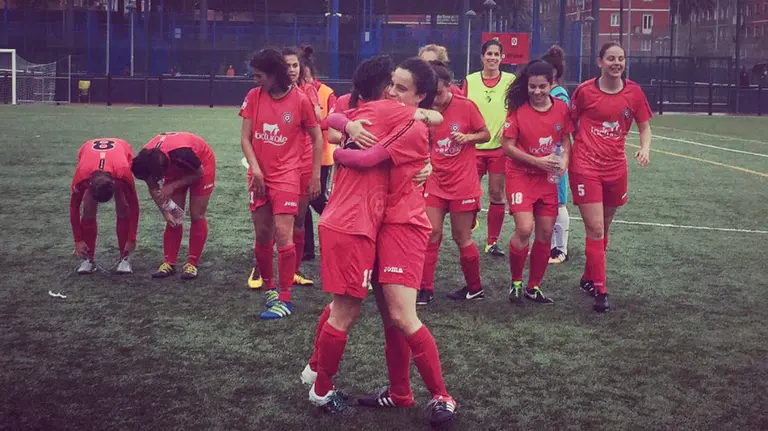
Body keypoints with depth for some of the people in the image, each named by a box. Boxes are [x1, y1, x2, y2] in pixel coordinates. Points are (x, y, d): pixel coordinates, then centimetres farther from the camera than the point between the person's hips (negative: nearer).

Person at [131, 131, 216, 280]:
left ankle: (192, 263, 0)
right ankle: (169, 263, 5)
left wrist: (173, 186, -25)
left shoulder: (181, 153, -44)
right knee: (174, 217, 0)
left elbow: (199, 173, -23)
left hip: (202, 163, -4)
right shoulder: (146, 159, -27)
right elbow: (153, 189, -10)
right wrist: (165, 211, -18)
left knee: (197, 216, -7)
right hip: (176, 167, 5)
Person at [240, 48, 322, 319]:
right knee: (262, 235, 9)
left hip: (287, 174, -4)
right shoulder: (254, 97, 1)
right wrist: (255, 169, -12)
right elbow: (245, 137, 1)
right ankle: (269, 286, 30)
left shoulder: (300, 100, -8)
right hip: (259, 175, 4)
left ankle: (285, 299, -4)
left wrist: (316, 176, 0)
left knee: (283, 234, -11)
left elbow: (317, 137, 1)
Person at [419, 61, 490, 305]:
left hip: (463, 184, -3)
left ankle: (474, 288, 21)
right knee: (431, 234, -1)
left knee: (461, 237, 4)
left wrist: (468, 137, -19)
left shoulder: (466, 106, -10)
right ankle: (426, 289, 6)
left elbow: (486, 135, -1)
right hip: (436, 182, 4)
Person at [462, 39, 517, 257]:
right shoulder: (470, 80, 4)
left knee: (497, 195, 3)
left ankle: (492, 242, 12)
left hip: (500, 146, -1)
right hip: (474, 146, 1)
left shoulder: (511, 80, 1)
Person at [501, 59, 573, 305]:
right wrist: (537, 161, -17)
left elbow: (566, 138, 13)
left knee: (545, 233, 4)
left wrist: (565, 158, -7)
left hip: (547, 178, 4)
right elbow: (507, 147, -10)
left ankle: (534, 287, 20)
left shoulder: (561, 108, 0)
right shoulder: (518, 110, -10)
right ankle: (516, 283, 5)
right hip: (521, 176, -4)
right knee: (524, 229, -17)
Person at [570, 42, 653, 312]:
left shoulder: (634, 92, 1)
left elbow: (645, 127, 10)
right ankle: (600, 290, -4)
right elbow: (570, 124, 7)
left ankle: (588, 279, 32)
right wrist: (567, 153, 2)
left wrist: (645, 148, -8)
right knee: (595, 229, -10)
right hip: (585, 166, -4)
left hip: (615, 168, 4)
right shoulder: (585, 90, -5)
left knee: (603, 228, 14)